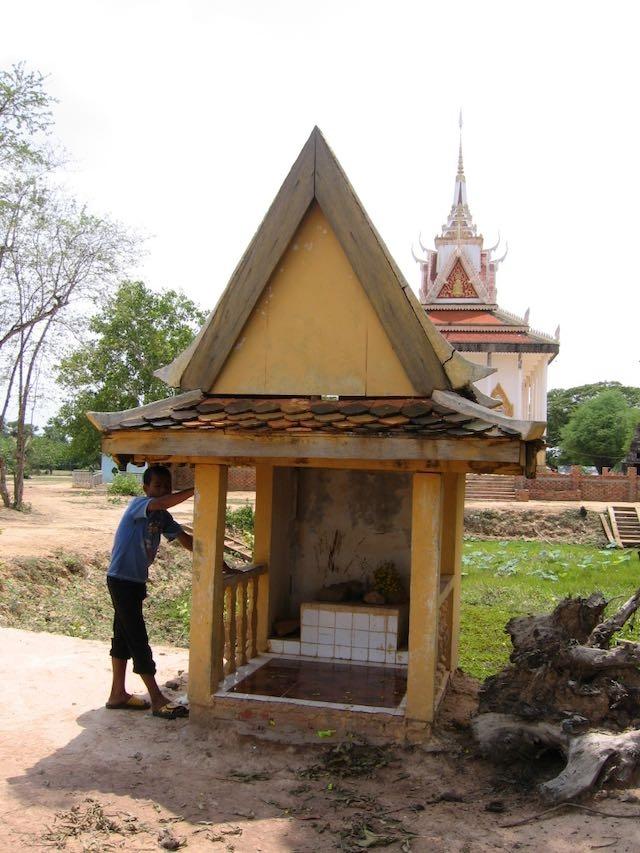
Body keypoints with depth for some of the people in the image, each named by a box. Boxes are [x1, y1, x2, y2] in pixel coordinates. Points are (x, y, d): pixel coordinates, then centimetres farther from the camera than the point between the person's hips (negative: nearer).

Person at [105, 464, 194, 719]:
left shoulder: (162, 517, 8)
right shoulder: (138, 504, -16)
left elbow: (185, 539, 8)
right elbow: (163, 503, -37)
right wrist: (195, 490, -42)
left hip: (136, 581, 9)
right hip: (121, 580, -9)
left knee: (124, 637, 16)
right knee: (138, 640, -5)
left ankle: (118, 694, 26)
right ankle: (157, 700, -1)